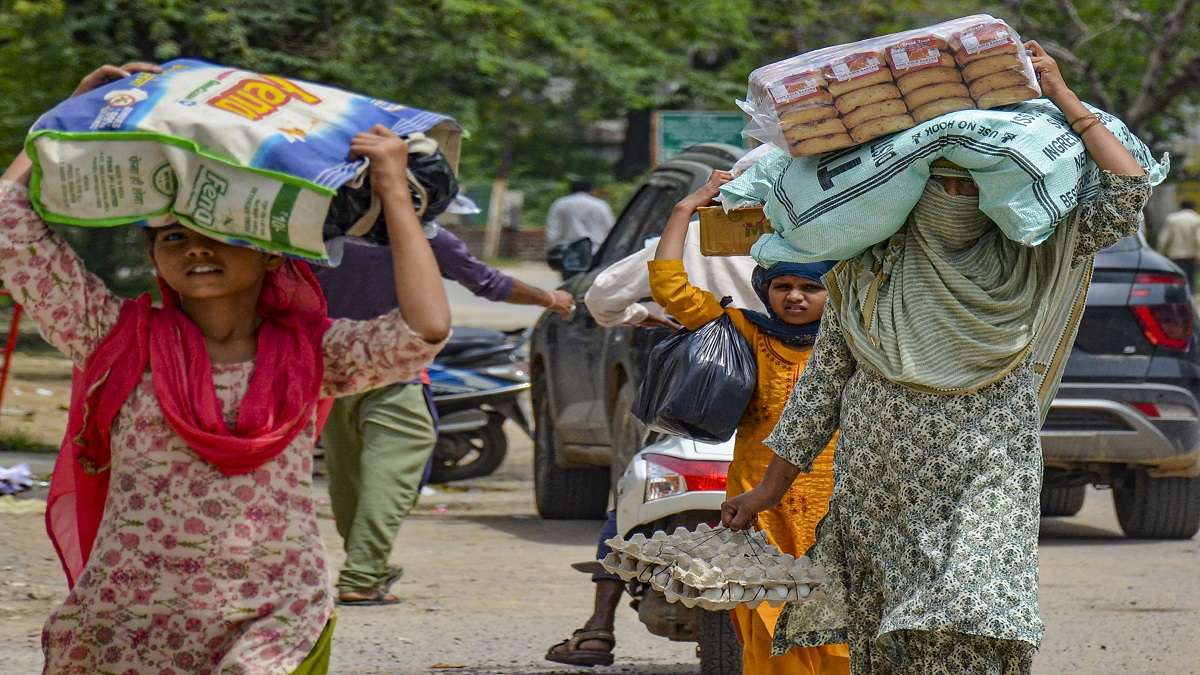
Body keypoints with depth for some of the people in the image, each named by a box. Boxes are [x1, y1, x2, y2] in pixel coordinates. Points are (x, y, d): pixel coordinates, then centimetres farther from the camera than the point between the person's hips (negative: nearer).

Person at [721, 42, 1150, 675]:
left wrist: (1061, 97, -5)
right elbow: (822, 379, 11)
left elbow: (1127, 191, -6)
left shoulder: (1027, 258, 3)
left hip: (985, 479, -2)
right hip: (877, 490, 2)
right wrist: (770, 488, 11)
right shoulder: (868, 265, 6)